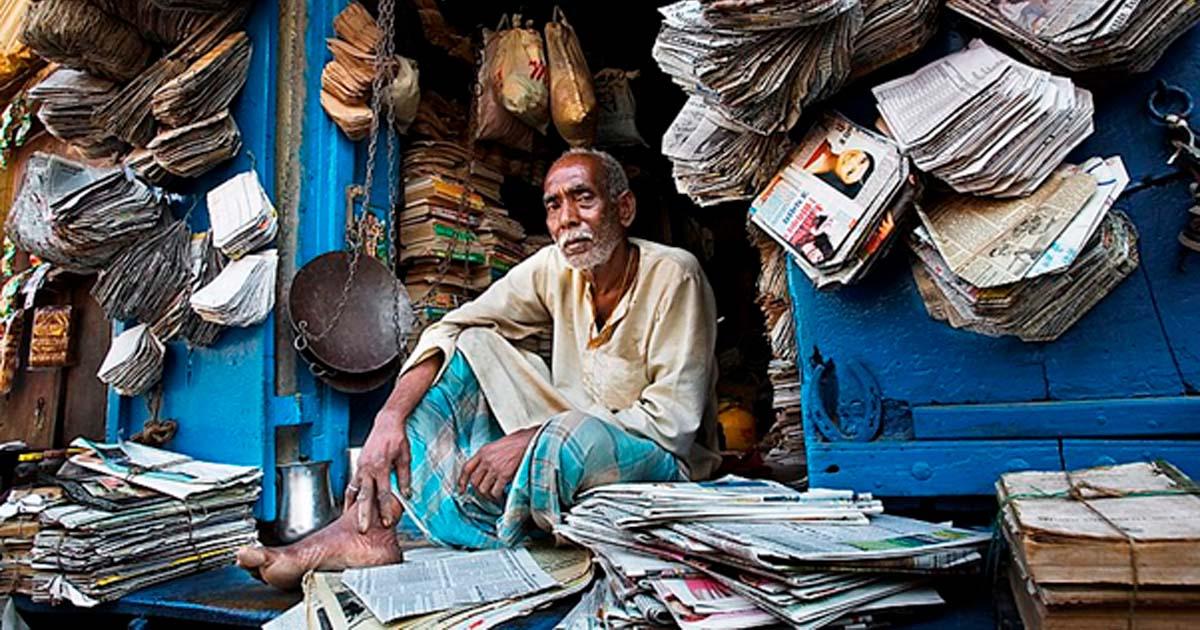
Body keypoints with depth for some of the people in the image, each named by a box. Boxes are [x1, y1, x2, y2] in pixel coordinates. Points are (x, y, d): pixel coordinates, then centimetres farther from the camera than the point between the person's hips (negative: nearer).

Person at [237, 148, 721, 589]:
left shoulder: (673, 276, -17)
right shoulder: (555, 268, -2)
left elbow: (673, 420, -23)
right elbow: (449, 330, -6)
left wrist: (528, 441, -27)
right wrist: (390, 417, -23)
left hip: (662, 463, -5)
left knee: (577, 435, -38)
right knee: (473, 345, -9)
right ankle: (368, 526, -20)